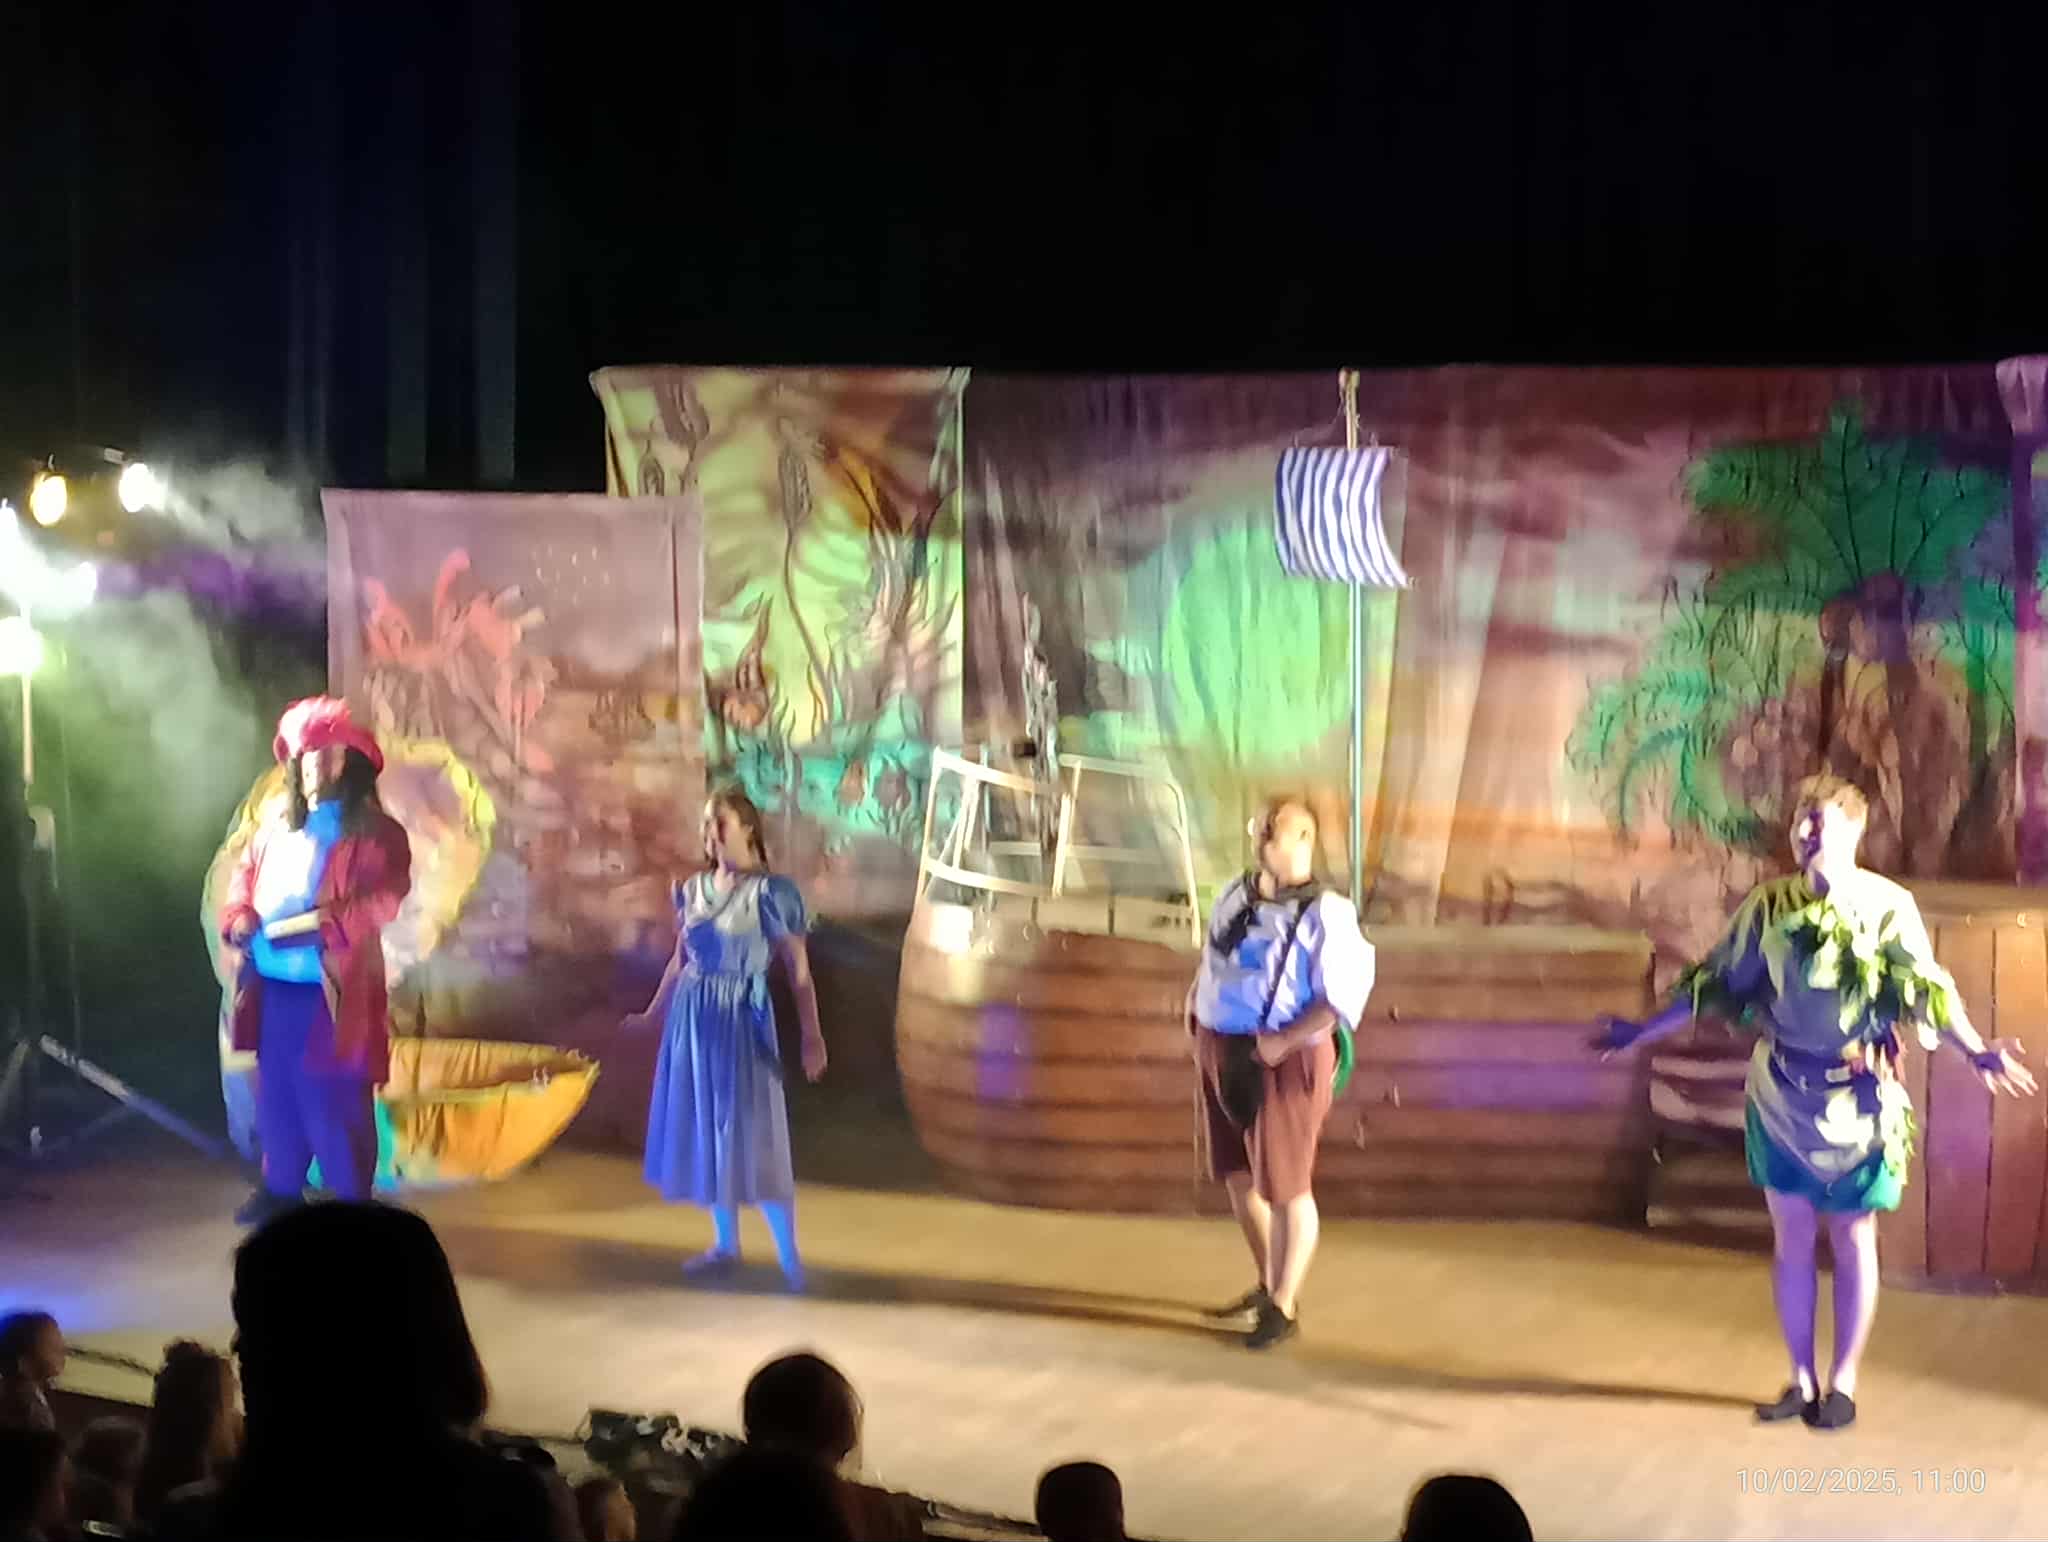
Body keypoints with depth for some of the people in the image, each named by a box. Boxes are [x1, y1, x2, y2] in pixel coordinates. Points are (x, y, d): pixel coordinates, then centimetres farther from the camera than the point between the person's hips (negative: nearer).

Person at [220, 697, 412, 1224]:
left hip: (332, 990, -6)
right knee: (277, 1092, 14)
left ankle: (352, 1200, 6)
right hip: (273, 985, 6)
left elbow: (384, 899, -17)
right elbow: (244, 874, 21)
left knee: (335, 1099, -4)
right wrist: (239, 917, -1)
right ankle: (280, 1189, 27)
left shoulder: (373, 832, -6)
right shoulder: (276, 829, 16)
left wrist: (323, 922, -27)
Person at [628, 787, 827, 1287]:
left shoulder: (770, 891, -12)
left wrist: (811, 1035, -18)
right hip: (692, 1018, 6)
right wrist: (653, 1015, 22)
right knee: (704, 1128, 11)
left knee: (751, 1133, -7)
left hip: (740, 1020, -6)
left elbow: (798, 969, -12)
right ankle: (725, 1243, 24)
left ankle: (789, 1256, 0)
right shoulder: (692, 889, 6)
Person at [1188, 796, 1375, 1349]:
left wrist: (1284, 1041, -23)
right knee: (1238, 1176, 17)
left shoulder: (1323, 913, -15)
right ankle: (1268, 1282, 36)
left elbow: (1343, 995, -19)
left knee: (1284, 1187, 1)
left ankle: (1284, 1307, 14)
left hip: (1282, 1061, -8)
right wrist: (1195, 1011, 8)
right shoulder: (1236, 896, 8)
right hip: (1221, 1054, 8)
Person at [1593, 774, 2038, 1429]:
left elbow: (1929, 992, -9)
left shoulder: (1887, 906, -7)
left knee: (1852, 1238, 5)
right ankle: (1801, 1380, 19)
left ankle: (1843, 1382, 16)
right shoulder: (1769, 904, 1)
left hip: (1855, 1098, -3)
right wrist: (1644, 1031, 10)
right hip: (1781, 1094, 3)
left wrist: (1977, 1050, -24)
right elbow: (1717, 983, 9)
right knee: (1791, 1235, 8)